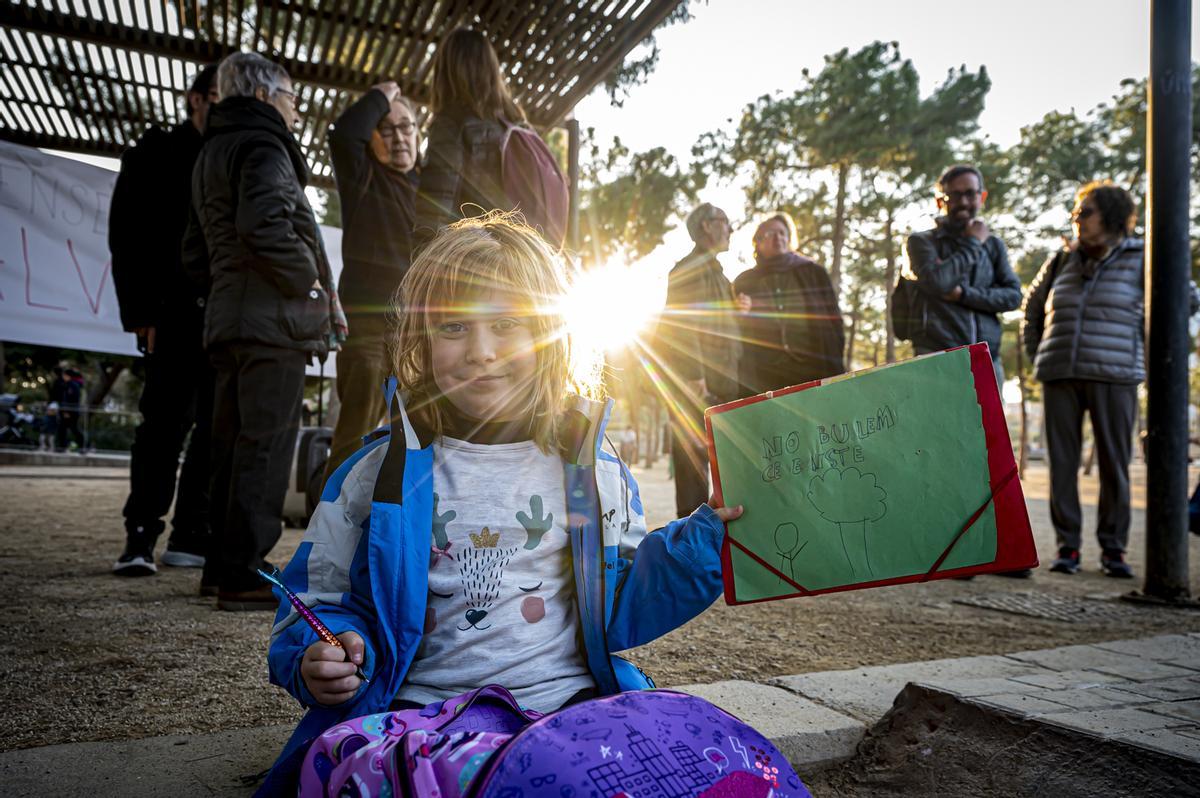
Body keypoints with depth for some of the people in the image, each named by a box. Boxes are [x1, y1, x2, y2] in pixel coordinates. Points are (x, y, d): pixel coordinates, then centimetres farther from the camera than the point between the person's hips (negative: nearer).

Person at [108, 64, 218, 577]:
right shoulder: (156, 155, 7)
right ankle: (141, 537, 0)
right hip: (176, 313, -4)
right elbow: (128, 239, -1)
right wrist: (142, 314, -12)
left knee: (219, 427, 1)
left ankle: (191, 536, 7)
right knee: (167, 422, -7)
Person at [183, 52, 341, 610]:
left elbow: (195, 255, 25)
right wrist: (308, 278, -13)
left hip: (226, 317, 10)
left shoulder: (209, 155, 25)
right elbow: (265, 224, -23)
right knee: (265, 445, -9)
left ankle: (222, 565, 19)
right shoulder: (260, 145, -5)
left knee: (232, 444, 12)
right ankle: (244, 574, -7)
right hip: (273, 319, -10)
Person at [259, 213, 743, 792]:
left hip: (568, 702, 1)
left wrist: (706, 537, -2)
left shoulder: (591, 468, 6)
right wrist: (316, 660, -11)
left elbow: (619, 611, 9)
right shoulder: (379, 473, 5)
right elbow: (321, 599, 11)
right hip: (415, 710, 0)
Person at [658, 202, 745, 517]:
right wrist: (695, 379, -22)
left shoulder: (715, 271, 24)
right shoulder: (690, 268, -6)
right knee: (694, 454, -7)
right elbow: (683, 327, -16)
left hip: (722, 384, 10)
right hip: (699, 384, -10)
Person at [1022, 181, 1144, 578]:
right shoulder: (1062, 261, 12)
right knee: (1062, 463, 2)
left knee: (1114, 464, 0)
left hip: (1114, 378, -3)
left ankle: (1113, 549, 11)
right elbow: (1032, 307, 24)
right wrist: (1036, 355, 16)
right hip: (1060, 378, 3)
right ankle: (1067, 546, 9)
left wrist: (1141, 355, 2)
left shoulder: (1139, 260, 2)